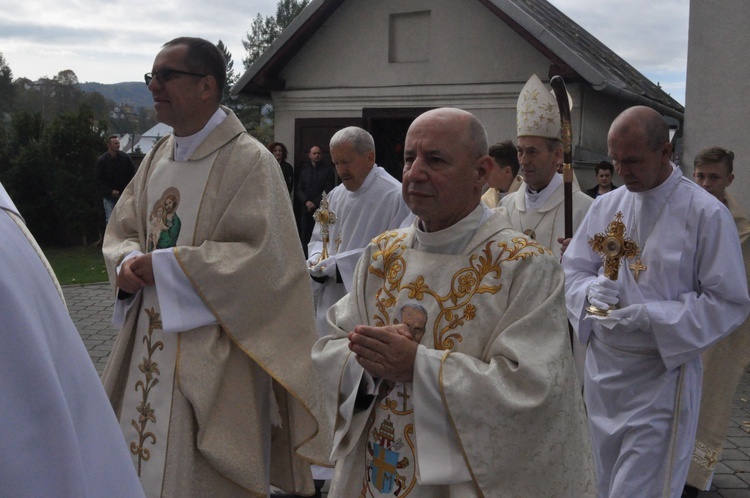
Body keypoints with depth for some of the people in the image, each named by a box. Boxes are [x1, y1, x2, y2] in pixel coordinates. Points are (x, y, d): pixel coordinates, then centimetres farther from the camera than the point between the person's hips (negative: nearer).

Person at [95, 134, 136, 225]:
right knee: (110, 220, -4)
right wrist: (110, 191, -14)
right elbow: (99, 179, -3)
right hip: (109, 196, -1)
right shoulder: (102, 160, -4)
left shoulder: (125, 157, 0)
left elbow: (133, 174, 5)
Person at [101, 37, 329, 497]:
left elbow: (260, 256, -21)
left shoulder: (249, 160, -14)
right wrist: (128, 263, -8)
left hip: (211, 353, -7)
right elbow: (122, 229, 16)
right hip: (149, 346, 7)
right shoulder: (159, 157, 10)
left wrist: (164, 266, -18)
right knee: (143, 460, 17)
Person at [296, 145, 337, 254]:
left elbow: (328, 191, -2)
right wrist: (306, 201, -7)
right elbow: (298, 190, 10)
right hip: (305, 210, 3)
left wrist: (315, 203, -9)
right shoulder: (304, 170, 16)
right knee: (304, 237, -1)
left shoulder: (328, 170, 5)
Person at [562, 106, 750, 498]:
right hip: (602, 372, 5)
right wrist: (592, 290, -15)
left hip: (661, 377, -5)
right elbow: (573, 269, 8)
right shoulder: (606, 206, 3)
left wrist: (649, 316, -22)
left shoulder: (706, 214, -12)